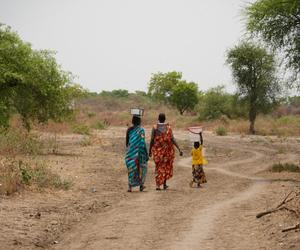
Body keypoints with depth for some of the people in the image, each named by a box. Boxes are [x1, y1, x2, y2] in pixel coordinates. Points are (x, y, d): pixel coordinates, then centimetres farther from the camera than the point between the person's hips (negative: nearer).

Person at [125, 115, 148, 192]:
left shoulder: (129, 129, 3)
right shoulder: (141, 130, -8)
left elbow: (127, 141, 8)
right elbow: (143, 143, -13)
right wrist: (146, 154, -8)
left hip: (131, 151, 3)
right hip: (139, 151, -2)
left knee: (131, 168, 4)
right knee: (141, 167, 17)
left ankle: (130, 187, -8)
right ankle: (141, 185, 22)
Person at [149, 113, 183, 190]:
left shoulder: (155, 128, -6)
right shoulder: (168, 128, -5)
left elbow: (152, 140, -7)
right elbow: (172, 139, -12)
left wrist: (150, 150, 3)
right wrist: (179, 149, -13)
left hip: (157, 150, 0)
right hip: (167, 149, 0)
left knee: (158, 167, 7)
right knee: (166, 166, 17)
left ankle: (158, 185, -9)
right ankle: (164, 184, 21)